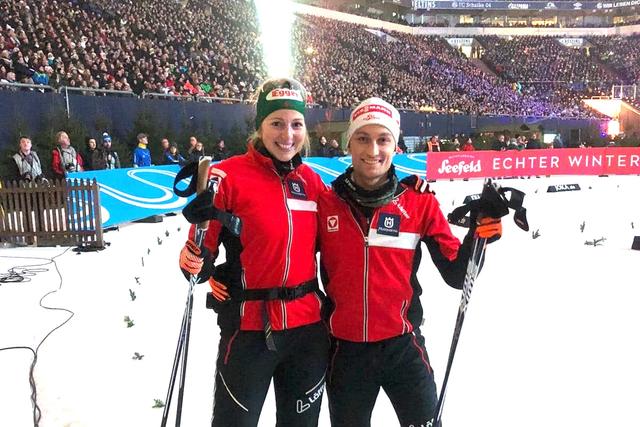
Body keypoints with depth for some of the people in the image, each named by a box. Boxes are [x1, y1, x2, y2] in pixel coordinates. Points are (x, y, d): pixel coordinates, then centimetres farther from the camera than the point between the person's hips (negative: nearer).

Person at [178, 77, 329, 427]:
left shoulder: (310, 179, 3)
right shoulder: (228, 175, -12)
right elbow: (202, 255, -10)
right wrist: (195, 265, -29)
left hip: (308, 326, 5)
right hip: (249, 328, -4)